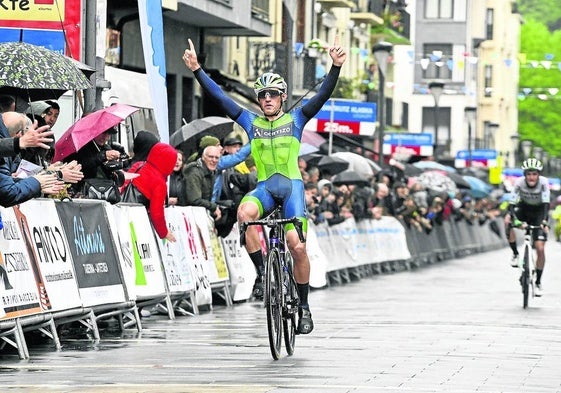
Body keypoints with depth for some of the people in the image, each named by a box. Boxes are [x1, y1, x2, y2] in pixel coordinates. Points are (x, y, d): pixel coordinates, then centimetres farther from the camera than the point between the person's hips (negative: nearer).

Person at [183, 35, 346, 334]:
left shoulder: (295, 119, 7)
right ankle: (263, 273, -20)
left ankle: (304, 307, 3)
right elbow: (219, 97, 7)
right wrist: (197, 70, -1)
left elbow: (323, 95, -4)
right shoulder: (251, 121, 12)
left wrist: (336, 67, -18)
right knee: (245, 212, -33)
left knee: (298, 247, -13)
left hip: (291, 185, -1)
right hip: (264, 186, 2)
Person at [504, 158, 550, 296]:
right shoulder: (519, 182, -25)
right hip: (524, 208, 1)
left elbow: (546, 204, -32)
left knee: (540, 248, -11)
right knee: (507, 221, -32)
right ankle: (515, 254, -14)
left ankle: (538, 283, 4)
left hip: (538, 212, -1)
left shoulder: (543, 182, -27)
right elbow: (512, 203, -28)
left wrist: (544, 221, -48)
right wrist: (514, 219, -47)